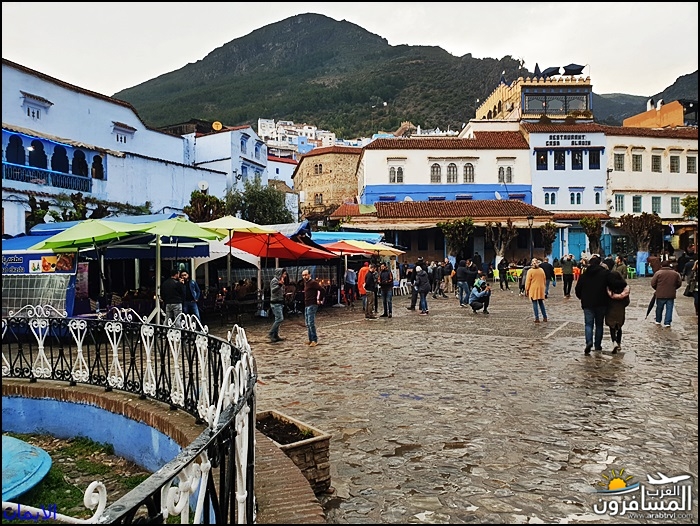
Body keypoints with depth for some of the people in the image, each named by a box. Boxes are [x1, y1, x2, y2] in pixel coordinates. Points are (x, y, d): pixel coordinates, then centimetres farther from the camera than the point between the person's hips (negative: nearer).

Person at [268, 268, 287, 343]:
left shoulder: (279, 280, 17)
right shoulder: (274, 280, -12)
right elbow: (273, 290, -27)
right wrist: (279, 284, -36)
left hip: (280, 303, 10)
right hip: (276, 303, -10)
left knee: (278, 319, 10)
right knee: (280, 319, -16)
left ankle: (275, 335, 15)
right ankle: (271, 334, -11)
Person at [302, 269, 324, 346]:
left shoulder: (313, 282, -12)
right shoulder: (305, 283, 17)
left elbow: (322, 290, -22)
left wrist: (320, 300, -16)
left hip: (312, 305, -10)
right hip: (306, 305, 10)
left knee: (311, 323, -12)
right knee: (307, 324, 11)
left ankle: (315, 340, -7)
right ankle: (310, 340, 17)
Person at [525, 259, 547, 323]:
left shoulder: (530, 271, -9)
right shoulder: (542, 270, 5)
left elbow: (528, 281, -8)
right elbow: (544, 280, 12)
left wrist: (526, 290, 0)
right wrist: (544, 287, 23)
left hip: (533, 289, -4)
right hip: (541, 289, 4)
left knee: (535, 303, 0)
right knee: (541, 303, 15)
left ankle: (537, 318, -2)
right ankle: (545, 317, 16)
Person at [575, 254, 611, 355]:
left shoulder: (584, 274, 1)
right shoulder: (605, 273, -4)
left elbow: (578, 289, 3)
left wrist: (582, 298, 20)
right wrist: (607, 299, 9)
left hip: (588, 304, 0)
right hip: (601, 304, 0)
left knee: (589, 324, 1)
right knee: (599, 324, 12)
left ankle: (589, 342, -21)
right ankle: (598, 345, 15)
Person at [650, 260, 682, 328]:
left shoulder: (658, 273, -7)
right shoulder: (675, 274, 4)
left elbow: (653, 284, -7)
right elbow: (679, 283, 9)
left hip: (660, 294, -1)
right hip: (671, 295, 1)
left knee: (659, 308, 13)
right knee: (669, 309, 5)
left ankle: (658, 321, 26)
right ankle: (667, 323, 0)